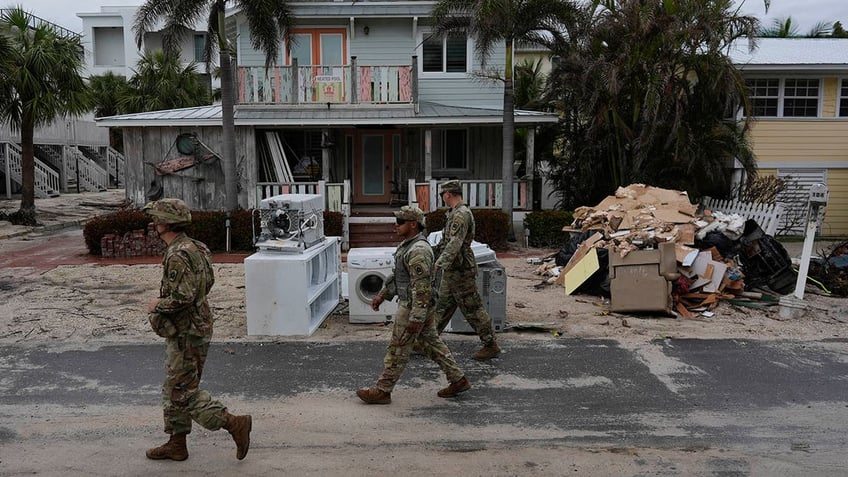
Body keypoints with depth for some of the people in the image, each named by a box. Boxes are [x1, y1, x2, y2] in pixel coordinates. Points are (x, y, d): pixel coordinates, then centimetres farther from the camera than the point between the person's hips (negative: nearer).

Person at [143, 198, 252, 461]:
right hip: (190, 328, 10)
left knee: (184, 393, -2)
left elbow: (182, 298, -30)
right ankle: (176, 445, 27)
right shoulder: (194, 247, 8)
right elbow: (208, 282, 20)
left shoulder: (177, 255, -22)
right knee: (174, 389, 18)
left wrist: (158, 305, -11)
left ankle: (235, 423, -1)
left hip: (186, 333, -10)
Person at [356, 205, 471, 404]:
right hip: (418, 305, 10)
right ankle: (458, 380, 22)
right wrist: (382, 295, 20)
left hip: (414, 307, -10)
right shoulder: (407, 245, 10)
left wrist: (416, 318, -26)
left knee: (398, 349, 1)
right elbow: (397, 275, 21)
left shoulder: (419, 250, -23)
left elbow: (422, 287, -26)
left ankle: (382, 391, 12)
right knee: (431, 343, 16)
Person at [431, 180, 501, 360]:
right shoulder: (453, 213, 14)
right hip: (452, 270, 10)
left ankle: (491, 345, 5)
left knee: (472, 308, -4)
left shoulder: (461, 215, -18)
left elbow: (455, 243, -28)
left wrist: (440, 262, -34)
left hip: (460, 270, -10)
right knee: (442, 306, 15)